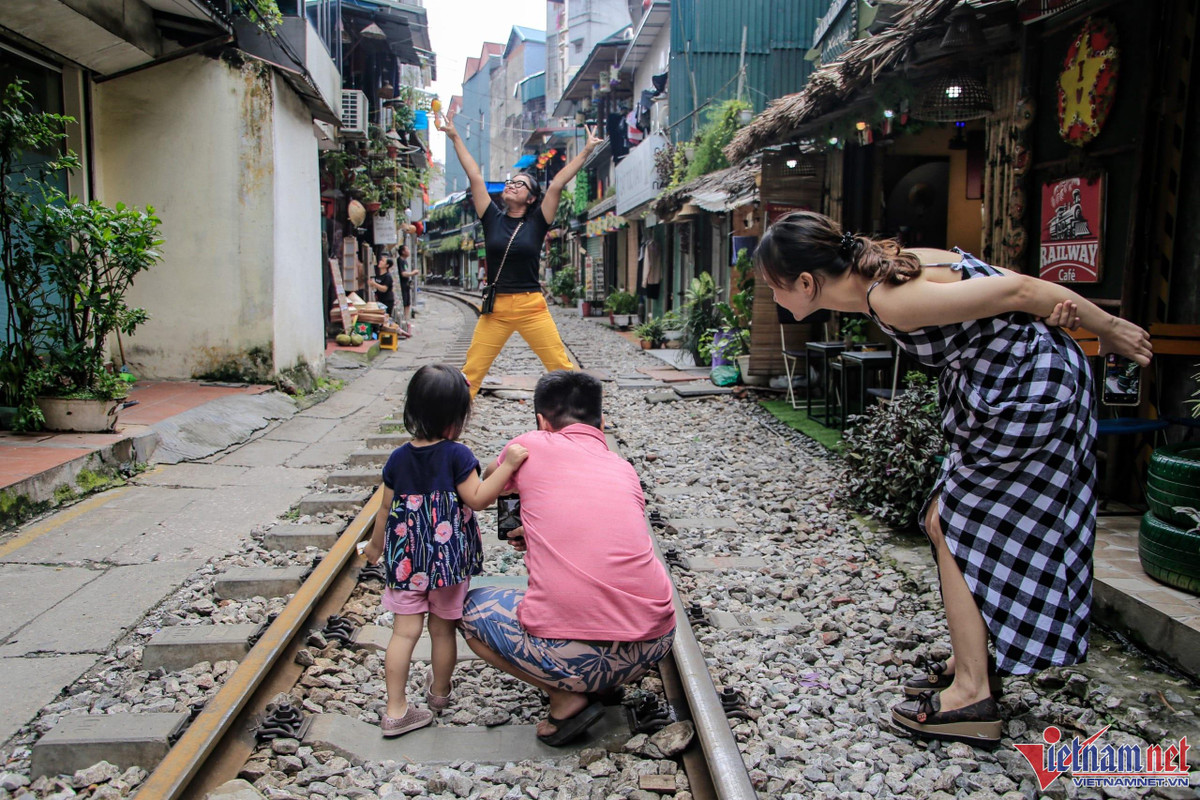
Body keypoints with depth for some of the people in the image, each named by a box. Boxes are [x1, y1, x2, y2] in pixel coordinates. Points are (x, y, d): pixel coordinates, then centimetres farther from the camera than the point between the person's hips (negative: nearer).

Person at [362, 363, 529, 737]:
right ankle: (439, 690, 36)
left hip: (406, 559, 3)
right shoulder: (457, 455, -14)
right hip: (450, 559, -2)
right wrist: (507, 466, -18)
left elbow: (386, 509, 6)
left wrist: (376, 544, 21)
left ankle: (396, 710, 6)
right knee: (443, 629, 16)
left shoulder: (398, 458, -1)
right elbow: (477, 499, -16)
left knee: (404, 632, 6)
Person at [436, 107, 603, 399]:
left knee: (561, 366, -2)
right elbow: (475, 176, 8)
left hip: (532, 307, -2)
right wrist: (454, 137, 9)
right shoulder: (493, 219, 8)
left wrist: (586, 152, -8)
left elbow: (557, 185, -4)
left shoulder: (537, 222, 3)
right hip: (495, 307, 2)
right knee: (472, 369, 2)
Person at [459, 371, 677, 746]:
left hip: (570, 651, -5)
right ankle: (612, 678, 20)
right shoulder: (624, 469, 15)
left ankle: (566, 698, 8)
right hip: (656, 643, 6)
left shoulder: (529, 447, 5)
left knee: (474, 609, 22)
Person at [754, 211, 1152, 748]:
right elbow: (996, 282, 2)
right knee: (945, 521, 13)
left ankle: (973, 696, 5)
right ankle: (970, 664, 25)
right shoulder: (882, 270, 2)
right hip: (1004, 387, 10)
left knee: (954, 528, -3)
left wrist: (1107, 328, -9)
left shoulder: (891, 300, -27)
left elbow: (1014, 290, -21)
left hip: (1031, 393, -10)